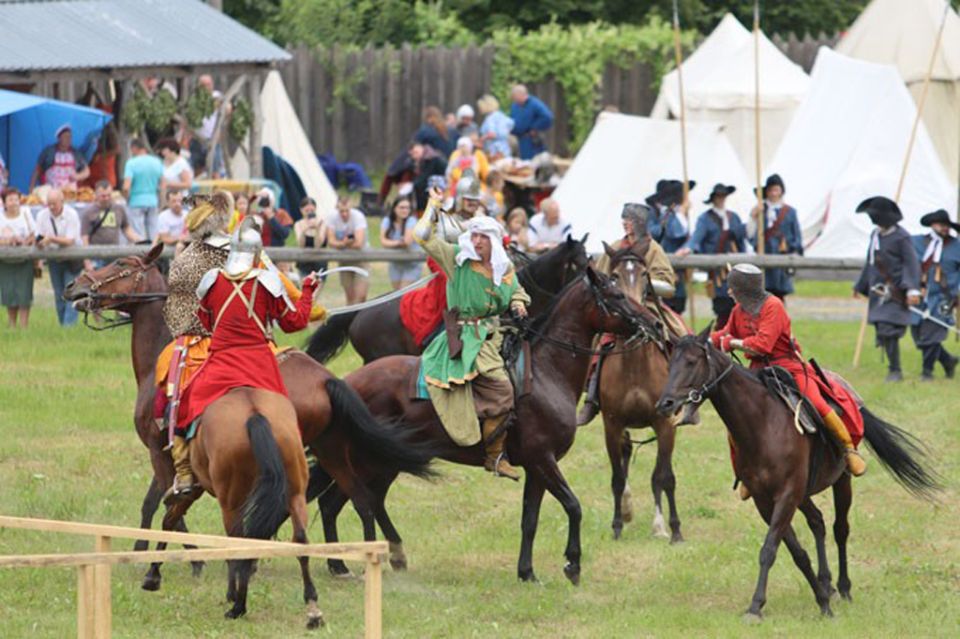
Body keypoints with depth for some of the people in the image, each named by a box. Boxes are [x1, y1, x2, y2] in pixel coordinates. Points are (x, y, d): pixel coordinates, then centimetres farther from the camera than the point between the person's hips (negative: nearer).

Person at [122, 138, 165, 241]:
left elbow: (126, 187, -18)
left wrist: (127, 198, 0)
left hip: (136, 202, -5)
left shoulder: (132, 163, -12)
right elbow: (163, 185, 6)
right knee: (153, 234, 10)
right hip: (153, 202, 5)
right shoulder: (157, 162, 3)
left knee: (138, 235, -2)